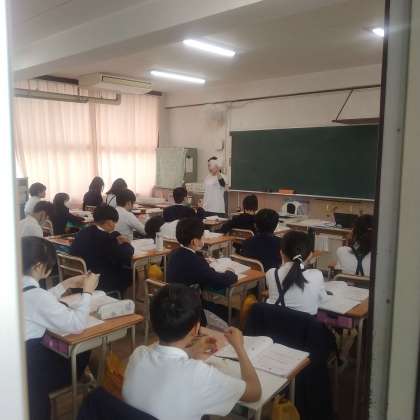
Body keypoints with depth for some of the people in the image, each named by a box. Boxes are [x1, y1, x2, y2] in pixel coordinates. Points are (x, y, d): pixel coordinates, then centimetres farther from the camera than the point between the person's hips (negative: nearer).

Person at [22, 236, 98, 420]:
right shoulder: (35, 294, -29)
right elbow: (77, 324, -22)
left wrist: (65, 285, 13)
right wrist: (87, 291, -11)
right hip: (26, 369, -8)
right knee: (81, 358, 14)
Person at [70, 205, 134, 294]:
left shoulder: (82, 233, 2)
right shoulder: (106, 238, -23)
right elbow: (126, 256, -19)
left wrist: (116, 242, 8)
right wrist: (126, 243, 0)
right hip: (102, 284, -8)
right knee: (130, 272, 10)